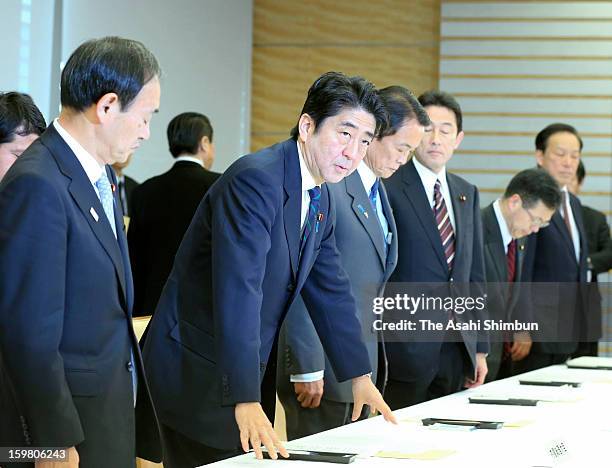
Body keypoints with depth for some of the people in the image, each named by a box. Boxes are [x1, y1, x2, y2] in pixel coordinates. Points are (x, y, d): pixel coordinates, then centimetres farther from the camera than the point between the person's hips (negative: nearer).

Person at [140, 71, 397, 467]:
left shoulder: (322, 200, 7)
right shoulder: (255, 181, -22)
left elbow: (331, 291, 17)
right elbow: (238, 292, -30)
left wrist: (360, 376, 17)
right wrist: (246, 402, -35)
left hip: (248, 366, 9)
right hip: (195, 368, -9)